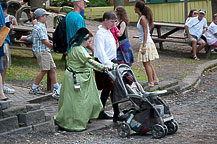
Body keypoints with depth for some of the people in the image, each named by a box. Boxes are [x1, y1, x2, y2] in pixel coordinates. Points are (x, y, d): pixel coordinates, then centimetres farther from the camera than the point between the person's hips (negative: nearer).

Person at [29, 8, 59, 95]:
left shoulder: (36, 26, 17)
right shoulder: (40, 27, -16)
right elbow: (44, 41, -18)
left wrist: (48, 42, 14)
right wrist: (53, 46, -6)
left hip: (45, 51, 10)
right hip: (42, 51, -10)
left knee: (52, 68, 9)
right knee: (44, 70, -8)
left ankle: (56, 87, 11)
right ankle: (34, 88, -3)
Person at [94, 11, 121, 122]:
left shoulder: (108, 32, 15)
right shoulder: (100, 34, -16)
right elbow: (101, 52, -26)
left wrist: (114, 60, 21)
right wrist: (108, 64, -36)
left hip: (111, 62, 10)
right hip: (104, 64, -10)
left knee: (107, 89, 13)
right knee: (113, 88, -12)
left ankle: (100, 112, 21)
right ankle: (116, 114, -12)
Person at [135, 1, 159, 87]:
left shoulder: (143, 18, -16)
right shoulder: (142, 18, 12)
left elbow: (145, 33, -20)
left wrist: (144, 46, -23)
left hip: (146, 43, -10)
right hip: (148, 42, 10)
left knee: (146, 63, -4)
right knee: (148, 63, 17)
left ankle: (151, 82, 0)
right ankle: (155, 79, 22)